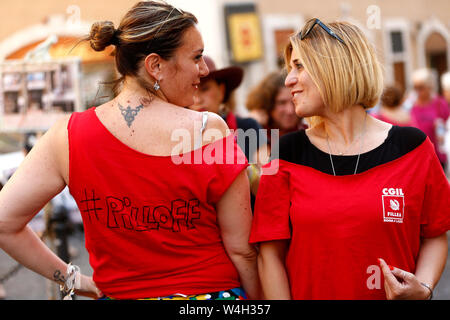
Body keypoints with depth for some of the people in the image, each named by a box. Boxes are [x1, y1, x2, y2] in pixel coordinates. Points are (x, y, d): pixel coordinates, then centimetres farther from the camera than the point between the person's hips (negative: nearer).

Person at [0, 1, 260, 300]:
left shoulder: (69, 136, -9)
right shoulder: (210, 132, -17)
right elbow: (241, 249, -12)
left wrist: (71, 278, 2)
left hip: (119, 292, 2)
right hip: (212, 292, -2)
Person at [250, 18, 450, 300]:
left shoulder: (411, 147, -5)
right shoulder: (288, 152, -4)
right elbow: (271, 254, -5)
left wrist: (423, 288, -14)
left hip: (394, 293, 0)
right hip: (307, 294, 1)